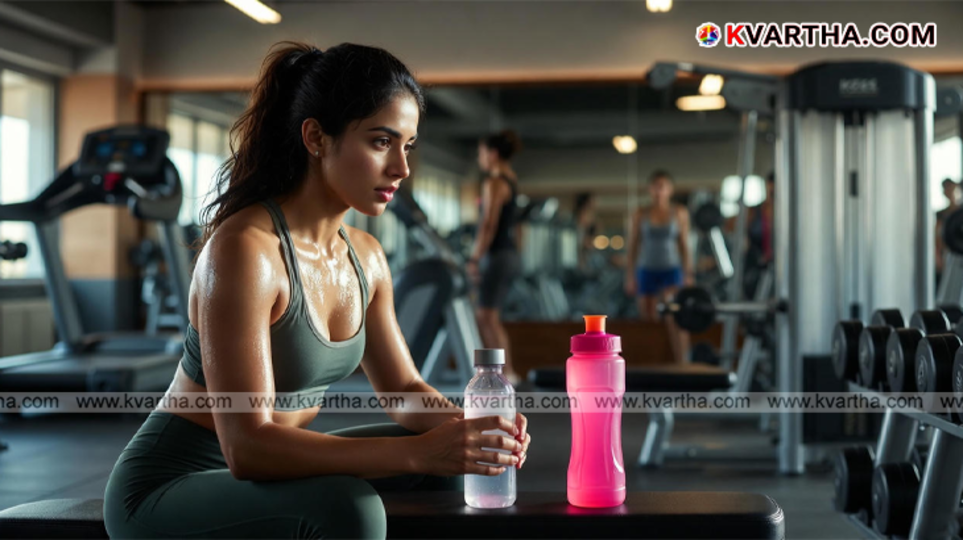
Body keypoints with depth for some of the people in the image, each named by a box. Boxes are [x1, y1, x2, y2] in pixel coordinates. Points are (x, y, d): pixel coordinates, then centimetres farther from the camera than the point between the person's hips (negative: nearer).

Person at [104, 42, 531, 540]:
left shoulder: (365, 256, 1)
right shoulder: (245, 250, -25)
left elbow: (403, 389, 9)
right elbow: (246, 446, -31)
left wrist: (467, 427, -14)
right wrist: (418, 452, -35)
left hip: (265, 472, 8)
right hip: (167, 488, -8)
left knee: (445, 464, 1)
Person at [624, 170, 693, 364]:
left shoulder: (680, 213, 3)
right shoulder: (640, 215, 3)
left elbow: (684, 245, 5)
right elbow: (633, 246, 6)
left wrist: (688, 274, 0)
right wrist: (630, 275, 1)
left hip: (671, 270, -2)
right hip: (647, 271, 2)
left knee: (674, 318, -20)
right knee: (648, 321, 6)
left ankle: (682, 365, -21)